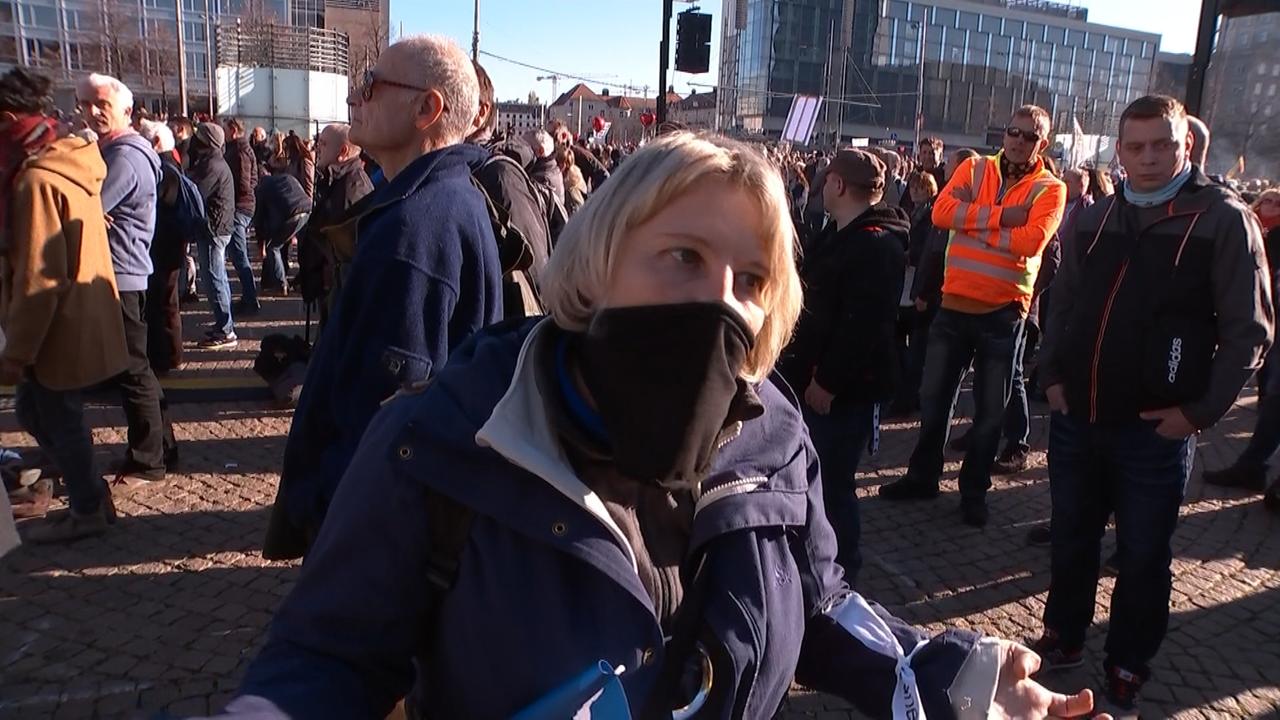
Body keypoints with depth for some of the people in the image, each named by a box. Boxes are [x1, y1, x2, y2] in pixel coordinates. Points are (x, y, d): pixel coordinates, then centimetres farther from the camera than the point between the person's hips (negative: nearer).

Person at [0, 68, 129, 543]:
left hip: (58, 331, -9)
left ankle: (87, 510, 21)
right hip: (78, 322, 9)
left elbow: (39, 279, -22)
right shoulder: (71, 165, 7)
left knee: (58, 420, 6)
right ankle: (88, 493, 27)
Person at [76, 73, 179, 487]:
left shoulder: (124, 158, -16)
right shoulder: (115, 151, 17)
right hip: (123, 273, 10)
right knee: (136, 367, 16)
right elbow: (96, 208, 11)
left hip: (120, 276, -10)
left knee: (131, 370, -3)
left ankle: (146, 461, 6)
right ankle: (160, 444, 27)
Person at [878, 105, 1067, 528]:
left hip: (1003, 312, -2)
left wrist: (972, 225, -15)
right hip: (955, 303, 2)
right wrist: (1000, 216, -18)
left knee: (991, 408, 8)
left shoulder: (1050, 189, -4)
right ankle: (923, 476, 27)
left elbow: (1032, 241, -21)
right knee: (935, 396, 11)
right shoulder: (974, 169, 4)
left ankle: (974, 491, 23)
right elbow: (941, 212, -13)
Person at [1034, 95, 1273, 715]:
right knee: (1070, 539, 17)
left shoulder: (1224, 218, -7)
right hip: (1076, 418, 4)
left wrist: (1201, 410, -12)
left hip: (1155, 429, -4)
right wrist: (1052, 374, 5)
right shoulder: (1094, 219, 8)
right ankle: (1063, 638, 36)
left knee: (1143, 555, 9)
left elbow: (1249, 329, -8)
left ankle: (1127, 669, 27)